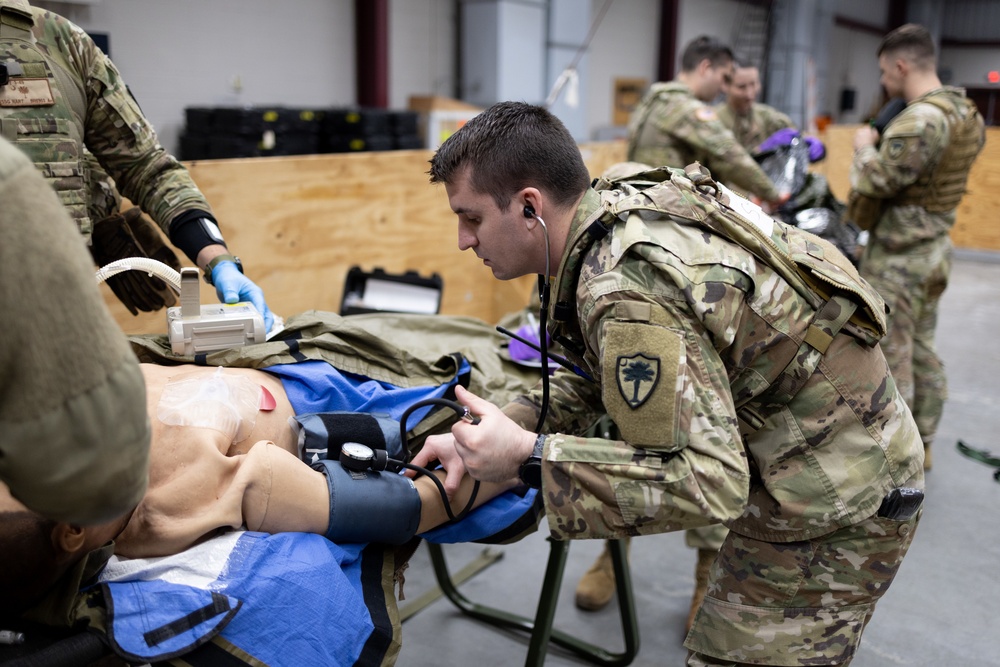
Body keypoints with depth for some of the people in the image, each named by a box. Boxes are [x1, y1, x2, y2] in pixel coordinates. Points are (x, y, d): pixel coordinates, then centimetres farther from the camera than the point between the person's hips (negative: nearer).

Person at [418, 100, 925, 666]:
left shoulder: (626, 289, -32)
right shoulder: (622, 205, -2)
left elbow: (706, 481, -33)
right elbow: (605, 376, 8)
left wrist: (528, 458, -32)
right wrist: (496, 435, -3)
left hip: (834, 505, -9)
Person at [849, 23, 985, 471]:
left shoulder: (919, 120, -23)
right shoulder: (967, 114, 8)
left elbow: (871, 184, -22)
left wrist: (865, 147, -4)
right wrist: (886, 143, 6)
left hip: (897, 258, -10)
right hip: (933, 249, 10)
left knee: (889, 360, 0)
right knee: (922, 352, 18)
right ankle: (921, 444, 31)